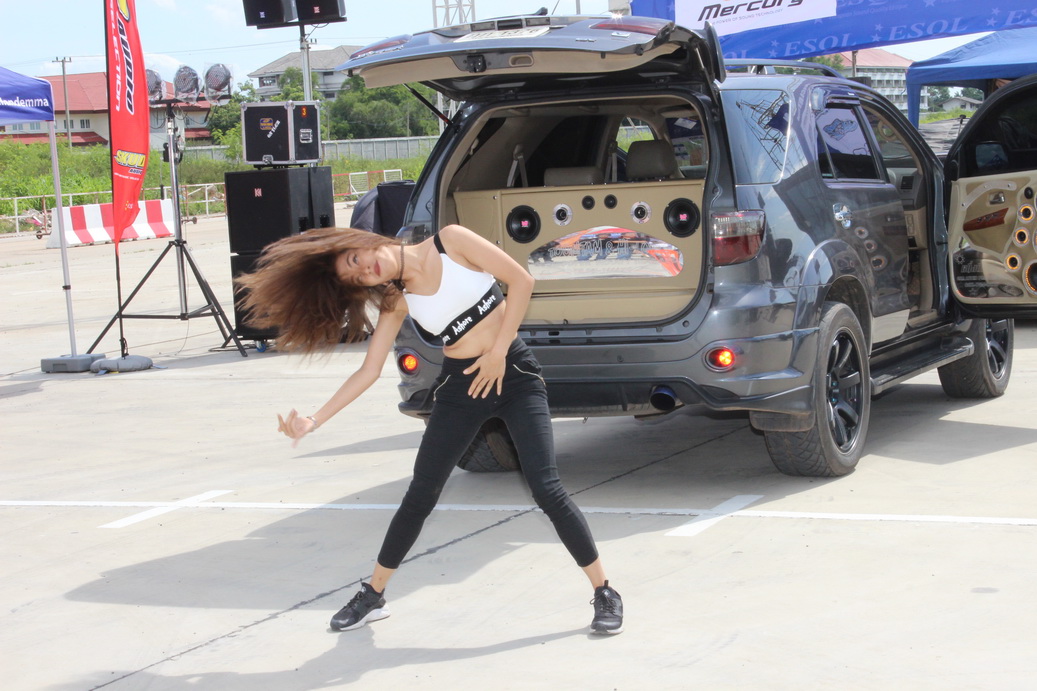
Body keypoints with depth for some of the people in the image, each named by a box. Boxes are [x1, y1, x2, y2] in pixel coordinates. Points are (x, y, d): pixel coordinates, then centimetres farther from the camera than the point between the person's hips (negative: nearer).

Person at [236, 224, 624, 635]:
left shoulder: (449, 242, -8)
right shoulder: (397, 303, 2)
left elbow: (520, 279, -10)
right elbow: (368, 371, 2)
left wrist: (498, 351, -12)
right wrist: (314, 421, -6)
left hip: (515, 375, -4)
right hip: (461, 388, 4)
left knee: (547, 490, -13)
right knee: (420, 496, 6)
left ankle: (604, 593, 0)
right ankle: (373, 596, 22)